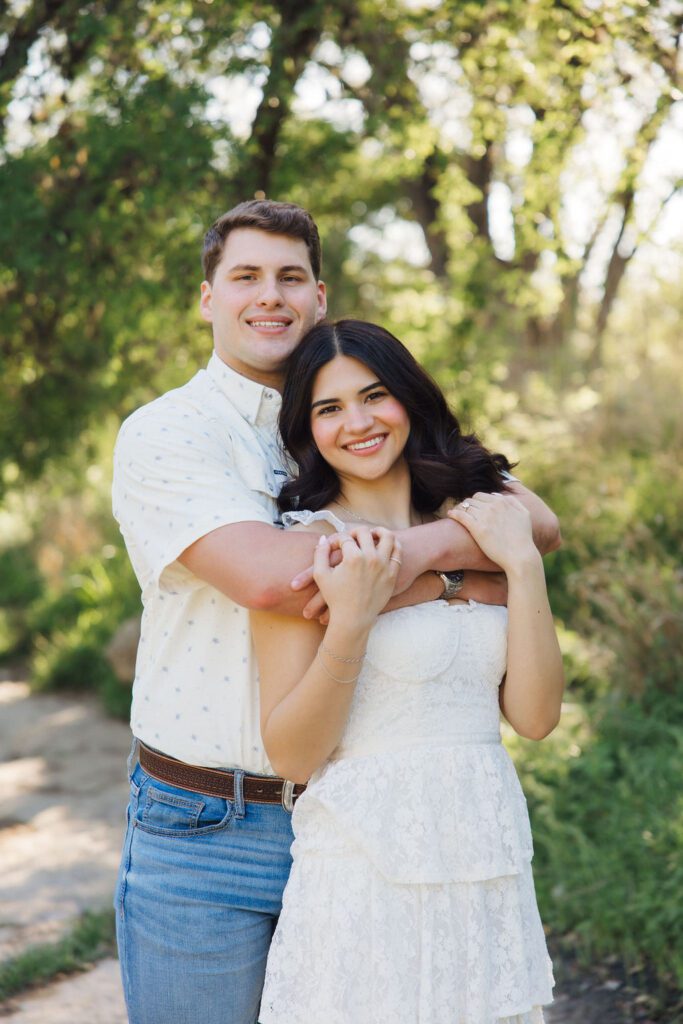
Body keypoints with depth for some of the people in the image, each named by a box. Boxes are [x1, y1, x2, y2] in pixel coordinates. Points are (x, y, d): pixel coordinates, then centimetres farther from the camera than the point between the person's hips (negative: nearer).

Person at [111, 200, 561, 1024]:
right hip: (206, 830, -4)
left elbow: (538, 525, 1)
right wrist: (442, 542, -12)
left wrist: (411, 564, -18)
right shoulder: (163, 434, -5)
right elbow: (268, 574, -23)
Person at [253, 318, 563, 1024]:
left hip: (490, 865, 5)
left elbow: (534, 716, -1)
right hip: (364, 877, -5)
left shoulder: (472, 530, 7)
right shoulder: (307, 542, -7)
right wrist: (351, 621, -23)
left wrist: (522, 565, -9)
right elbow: (289, 755, -12)